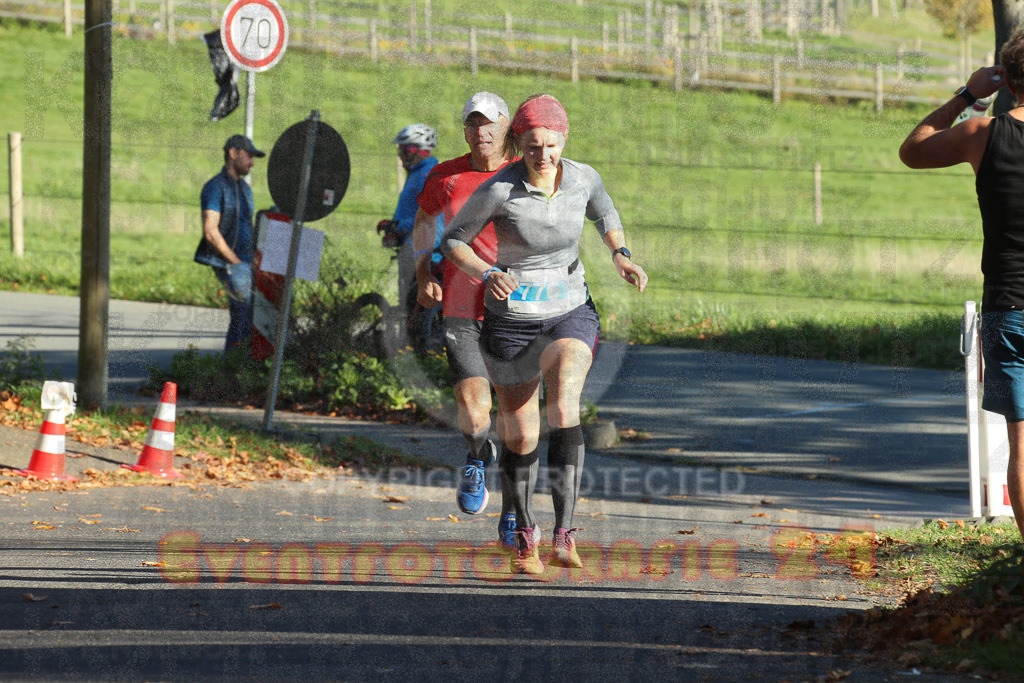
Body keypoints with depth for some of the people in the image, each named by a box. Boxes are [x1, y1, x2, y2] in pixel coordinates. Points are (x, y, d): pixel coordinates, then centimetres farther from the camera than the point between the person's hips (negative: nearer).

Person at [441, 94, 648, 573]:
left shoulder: (582, 177, -7)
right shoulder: (499, 190, -18)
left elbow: (604, 213, 16)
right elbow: (452, 240, -7)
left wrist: (619, 254, -1)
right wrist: (488, 274, -24)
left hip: (571, 313, 1)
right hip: (511, 318, -1)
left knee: (564, 404, -25)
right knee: (520, 434, 8)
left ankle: (563, 533, -27)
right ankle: (523, 534, 32)